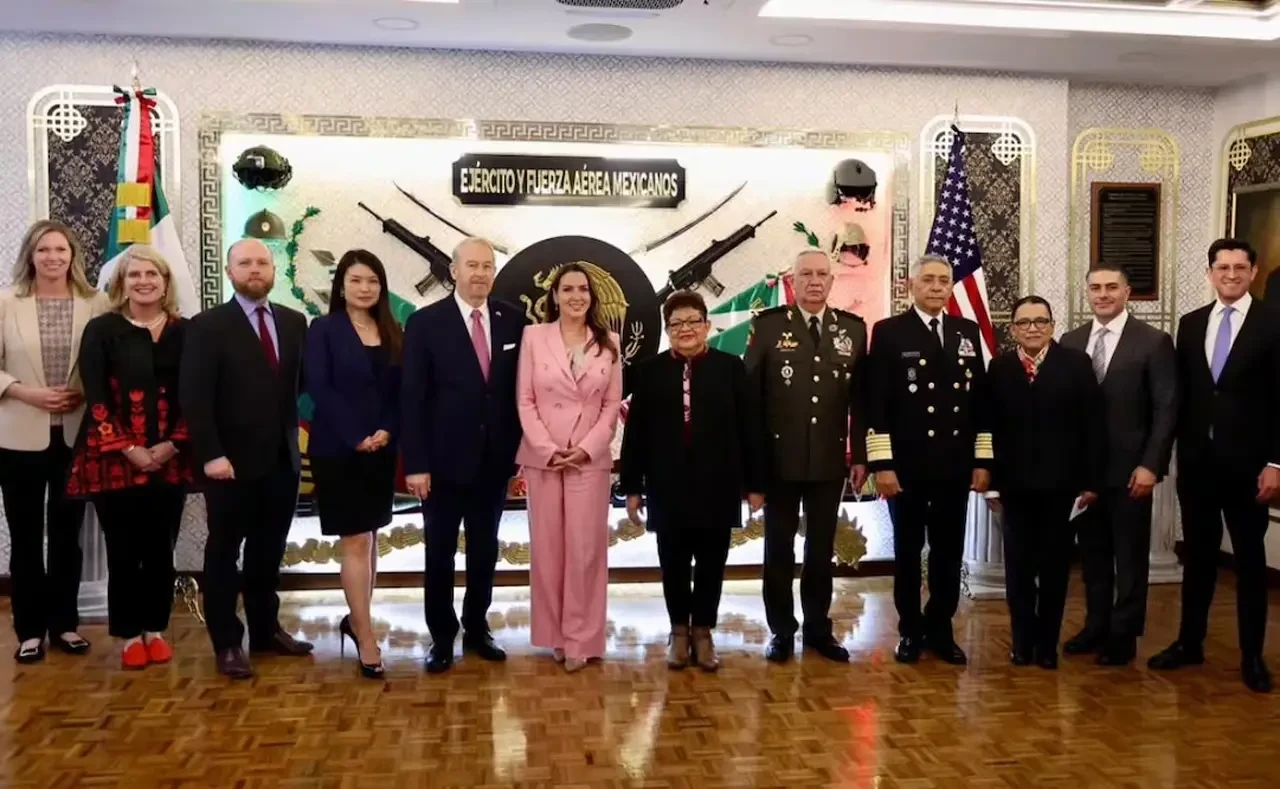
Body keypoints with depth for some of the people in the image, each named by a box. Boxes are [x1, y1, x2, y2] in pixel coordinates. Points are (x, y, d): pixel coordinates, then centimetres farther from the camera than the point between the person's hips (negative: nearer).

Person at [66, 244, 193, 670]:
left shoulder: (184, 332, 4)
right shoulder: (102, 330, 0)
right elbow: (96, 398, -6)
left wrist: (172, 445, -10)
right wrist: (127, 449, -13)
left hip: (169, 460, 2)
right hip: (114, 460, -2)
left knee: (160, 549, 9)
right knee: (123, 551, 4)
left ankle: (155, 629, 22)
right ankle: (129, 635, 17)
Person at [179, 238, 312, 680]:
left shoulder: (294, 322, 9)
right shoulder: (207, 326, -5)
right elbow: (194, 397, -11)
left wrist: (299, 436, -2)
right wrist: (210, 454, -17)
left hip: (282, 459, 4)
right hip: (232, 462, -4)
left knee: (269, 552, 14)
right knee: (224, 552, 7)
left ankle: (266, 630, 26)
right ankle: (227, 643, 16)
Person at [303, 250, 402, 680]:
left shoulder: (392, 333, 9)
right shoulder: (323, 329, -4)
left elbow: (400, 391, 6)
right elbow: (318, 388, -13)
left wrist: (388, 431, -10)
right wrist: (356, 436, -18)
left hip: (382, 450, 5)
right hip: (338, 450, -5)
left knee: (369, 539, 12)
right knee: (355, 542, -4)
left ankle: (357, 619, 26)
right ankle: (366, 635, 2)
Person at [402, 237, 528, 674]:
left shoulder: (512, 320, 1)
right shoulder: (425, 323, -8)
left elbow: (519, 388, 6)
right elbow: (411, 399, -9)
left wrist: (518, 445, 3)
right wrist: (415, 463, -13)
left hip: (495, 459, 3)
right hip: (444, 461, -3)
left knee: (484, 551, 14)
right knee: (440, 553, 9)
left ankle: (477, 629, 30)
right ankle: (442, 637, 23)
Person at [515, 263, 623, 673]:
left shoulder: (608, 343, 5)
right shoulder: (534, 336, 2)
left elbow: (612, 404, 3)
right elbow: (525, 400, -1)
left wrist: (587, 448, -9)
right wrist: (547, 449, -10)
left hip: (590, 459, 0)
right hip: (542, 457, 0)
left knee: (585, 549, 0)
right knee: (547, 547, 6)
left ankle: (581, 638, 9)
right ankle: (555, 633, 18)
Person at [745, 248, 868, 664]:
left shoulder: (853, 328, 4)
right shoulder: (767, 325, -3)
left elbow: (860, 399, 4)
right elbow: (750, 395, -4)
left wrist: (861, 456, 1)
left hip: (831, 460, 2)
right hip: (780, 459, -2)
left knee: (822, 548, 12)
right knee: (779, 547, 8)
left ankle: (818, 628, 25)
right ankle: (781, 630, 21)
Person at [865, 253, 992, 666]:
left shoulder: (968, 332, 9)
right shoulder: (889, 332, -3)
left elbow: (980, 400, 9)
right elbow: (876, 404, -7)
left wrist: (983, 460, 4)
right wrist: (881, 463, -13)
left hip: (956, 465, 3)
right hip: (906, 465, -3)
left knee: (948, 552, 10)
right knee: (908, 551, 8)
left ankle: (940, 630, 23)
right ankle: (910, 630, 20)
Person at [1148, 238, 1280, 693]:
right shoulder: (1190, 324, 8)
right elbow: (1181, 395, 9)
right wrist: (1178, 454, 6)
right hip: (1197, 462, 4)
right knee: (1198, 556, 12)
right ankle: (1189, 643, 22)